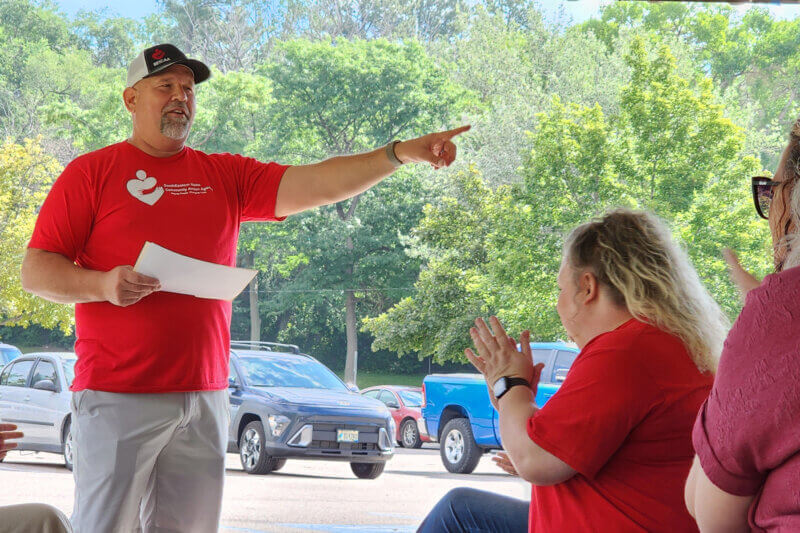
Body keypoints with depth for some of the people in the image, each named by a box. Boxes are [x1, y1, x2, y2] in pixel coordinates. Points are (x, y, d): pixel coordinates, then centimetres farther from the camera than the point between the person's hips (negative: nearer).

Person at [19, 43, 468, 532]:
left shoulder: (226, 176, 13)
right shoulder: (93, 172, 3)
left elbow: (318, 185, 3)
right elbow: (35, 272, 0)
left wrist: (401, 153, -9)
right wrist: (103, 284, -19)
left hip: (205, 396, 4)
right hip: (118, 395, -4)